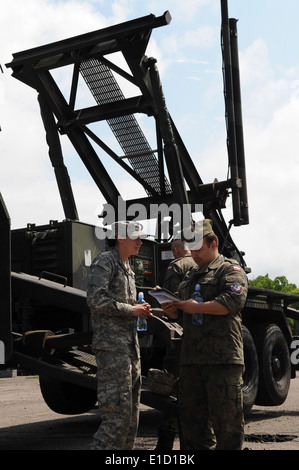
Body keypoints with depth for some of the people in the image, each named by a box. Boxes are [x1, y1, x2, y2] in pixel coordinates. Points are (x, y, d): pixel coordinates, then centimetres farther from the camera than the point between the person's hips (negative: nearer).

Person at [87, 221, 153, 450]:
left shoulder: (127, 268, 22)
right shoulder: (105, 261, -7)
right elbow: (97, 300, -19)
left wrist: (140, 309, 8)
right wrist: (131, 310, -12)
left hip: (130, 345, 10)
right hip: (112, 345, -10)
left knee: (132, 413, 12)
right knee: (118, 413, -13)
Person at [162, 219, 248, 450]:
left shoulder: (230, 270, 1)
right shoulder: (192, 276, 25)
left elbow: (233, 301, -17)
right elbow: (186, 313, 31)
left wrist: (197, 307, -14)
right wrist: (173, 310, 8)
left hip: (223, 357, -8)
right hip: (192, 357, 8)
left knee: (226, 417, -3)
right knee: (191, 414, 10)